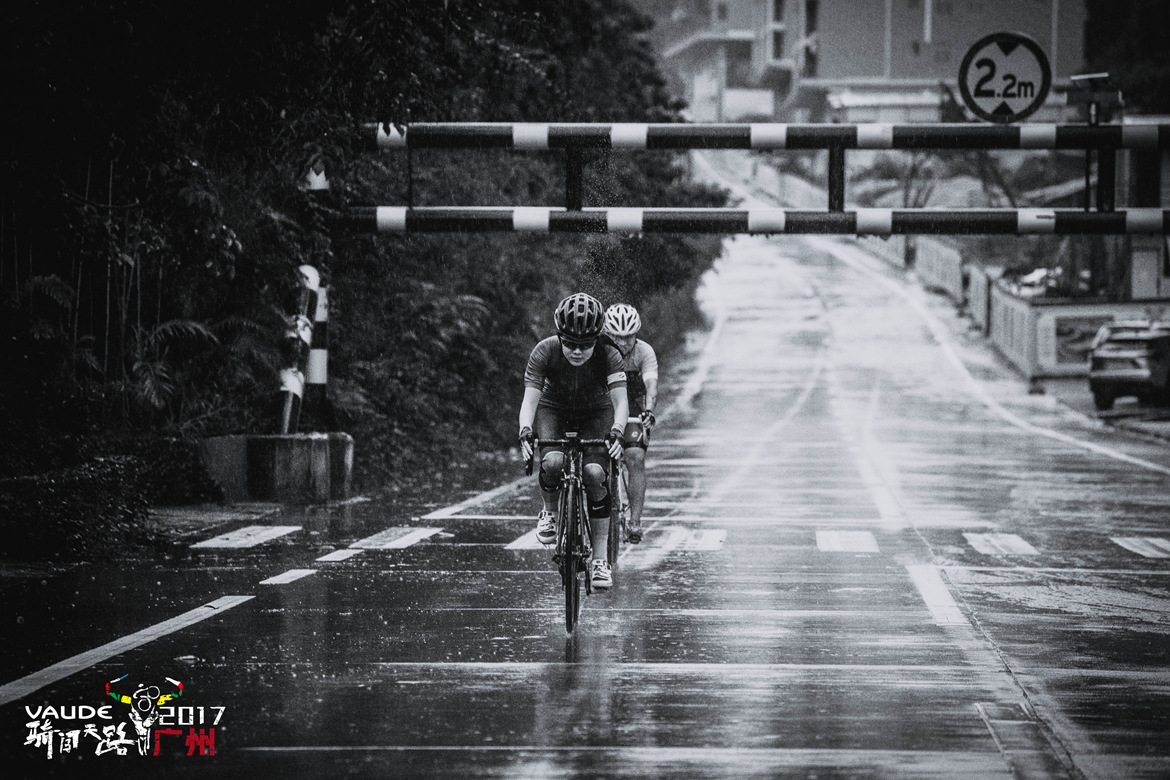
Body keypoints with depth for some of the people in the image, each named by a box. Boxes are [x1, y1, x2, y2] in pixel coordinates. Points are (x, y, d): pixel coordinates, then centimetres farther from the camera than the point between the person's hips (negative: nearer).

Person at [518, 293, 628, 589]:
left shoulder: (608, 355, -26)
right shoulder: (545, 352, -26)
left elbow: (620, 401, -33)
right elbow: (530, 399, -30)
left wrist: (616, 431, -52)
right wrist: (525, 430, -49)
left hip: (595, 415, 0)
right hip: (554, 411, 0)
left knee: (594, 473, -24)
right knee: (552, 462, -32)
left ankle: (599, 559, -15)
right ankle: (550, 513, 2)